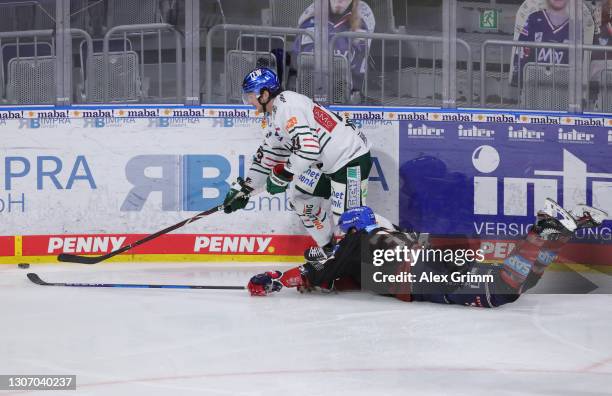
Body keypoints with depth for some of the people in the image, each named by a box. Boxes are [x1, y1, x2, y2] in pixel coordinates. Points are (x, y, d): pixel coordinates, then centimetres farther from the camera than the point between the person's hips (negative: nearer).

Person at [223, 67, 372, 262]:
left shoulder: (287, 106, -20)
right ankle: (329, 248, 32)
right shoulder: (275, 112, 14)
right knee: (301, 196, 20)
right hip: (329, 161, 11)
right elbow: (269, 154, 21)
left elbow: (308, 148, -28)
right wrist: (244, 188, 20)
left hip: (352, 159, -11)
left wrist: (283, 177, -18)